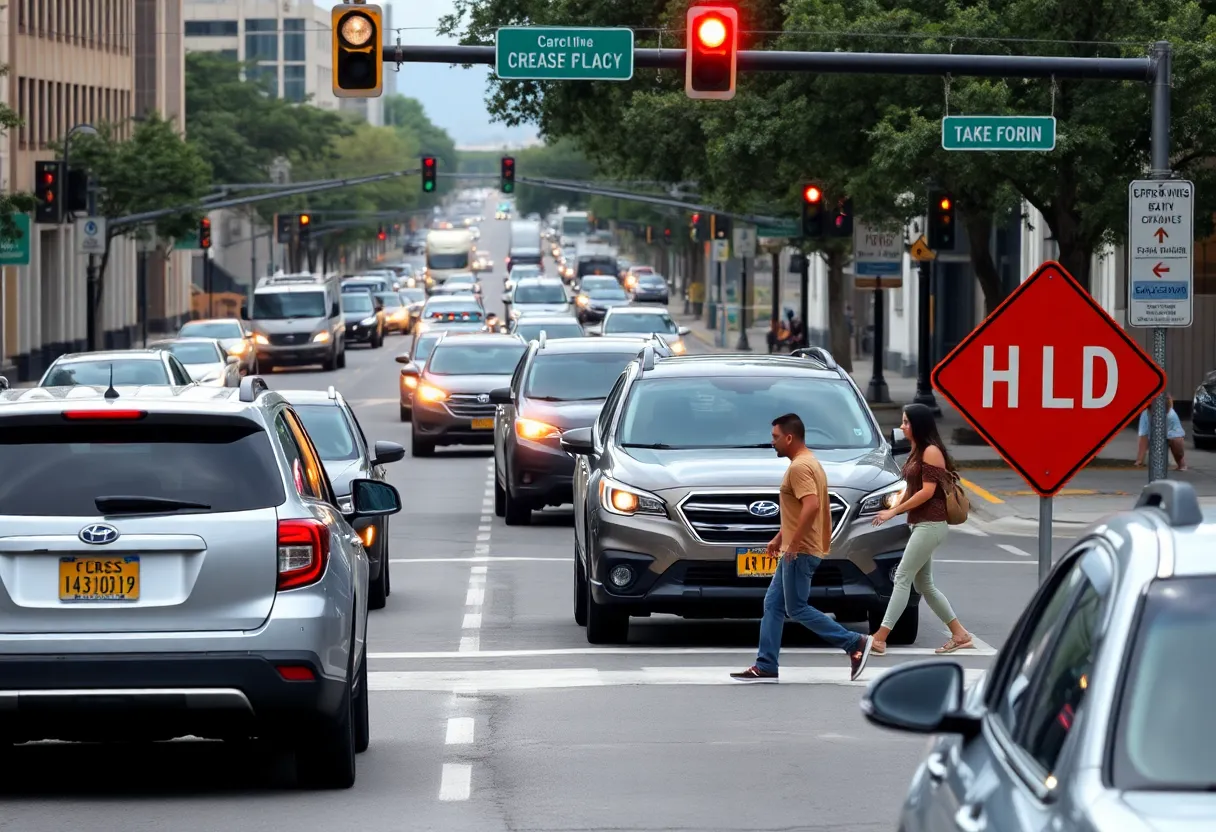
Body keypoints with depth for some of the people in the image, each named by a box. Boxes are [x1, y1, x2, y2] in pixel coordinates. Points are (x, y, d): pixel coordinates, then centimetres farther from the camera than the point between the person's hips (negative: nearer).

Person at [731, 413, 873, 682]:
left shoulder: (799, 467, -18)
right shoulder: (808, 463, 16)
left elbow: (811, 506, -30)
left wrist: (794, 543, -26)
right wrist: (779, 538, 27)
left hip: (801, 552, -11)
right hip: (795, 550, 11)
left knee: (797, 609, -4)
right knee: (773, 605, 9)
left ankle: (855, 643, -1)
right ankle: (765, 667, 9)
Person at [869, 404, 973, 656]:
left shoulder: (931, 452, -12)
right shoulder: (917, 452, 16)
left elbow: (928, 491, -18)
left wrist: (894, 511, -17)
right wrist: (896, 509, 3)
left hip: (930, 524, -10)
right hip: (921, 524, 10)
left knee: (902, 577, -13)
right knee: (924, 584, 11)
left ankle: (880, 638, -17)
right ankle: (960, 635, 16)